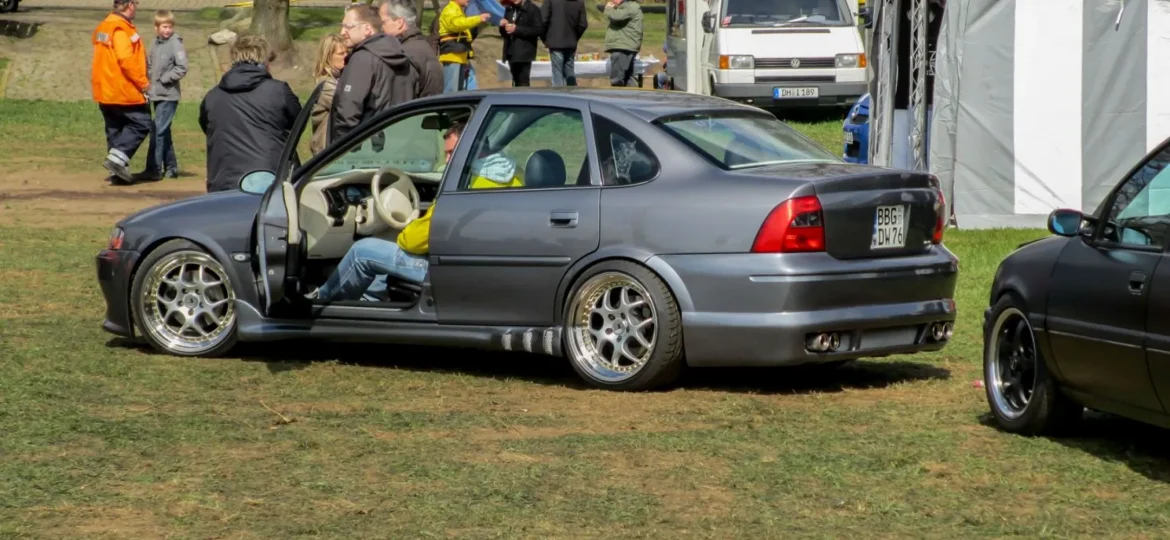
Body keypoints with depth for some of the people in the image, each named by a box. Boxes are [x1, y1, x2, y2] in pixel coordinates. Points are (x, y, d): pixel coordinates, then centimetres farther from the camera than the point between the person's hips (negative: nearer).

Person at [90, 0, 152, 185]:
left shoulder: (103, 27, 15)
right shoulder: (122, 29, -16)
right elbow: (126, 60, -24)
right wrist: (143, 82, -15)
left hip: (105, 92, 9)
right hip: (125, 91, -9)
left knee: (115, 129, 12)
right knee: (141, 124, -2)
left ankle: (117, 173, 10)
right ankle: (118, 157, -15)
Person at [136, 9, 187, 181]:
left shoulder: (175, 43, -9)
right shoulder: (156, 44, 11)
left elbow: (181, 68, -15)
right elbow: (150, 65, 20)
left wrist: (163, 79, -12)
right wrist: (150, 80, 3)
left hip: (168, 95, -8)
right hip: (157, 94, 8)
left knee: (158, 131, -10)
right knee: (163, 132, 13)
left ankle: (154, 170, -9)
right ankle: (171, 168, 21)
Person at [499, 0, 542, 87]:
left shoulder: (533, 9, -6)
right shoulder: (509, 9, 15)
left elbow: (539, 29, -16)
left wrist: (517, 29, -19)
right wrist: (503, 26, -3)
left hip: (524, 53, -7)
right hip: (511, 52, 7)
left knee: (523, 84, -11)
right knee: (516, 83, 9)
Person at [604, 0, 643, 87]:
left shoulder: (630, 7, -12)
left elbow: (615, 16, -25)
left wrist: (608, 8, -5)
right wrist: (611, 8, 10)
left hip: (622, 48, -11)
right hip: (623, 48, 11)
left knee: (617, 80, -13)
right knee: (627, 79, 10)